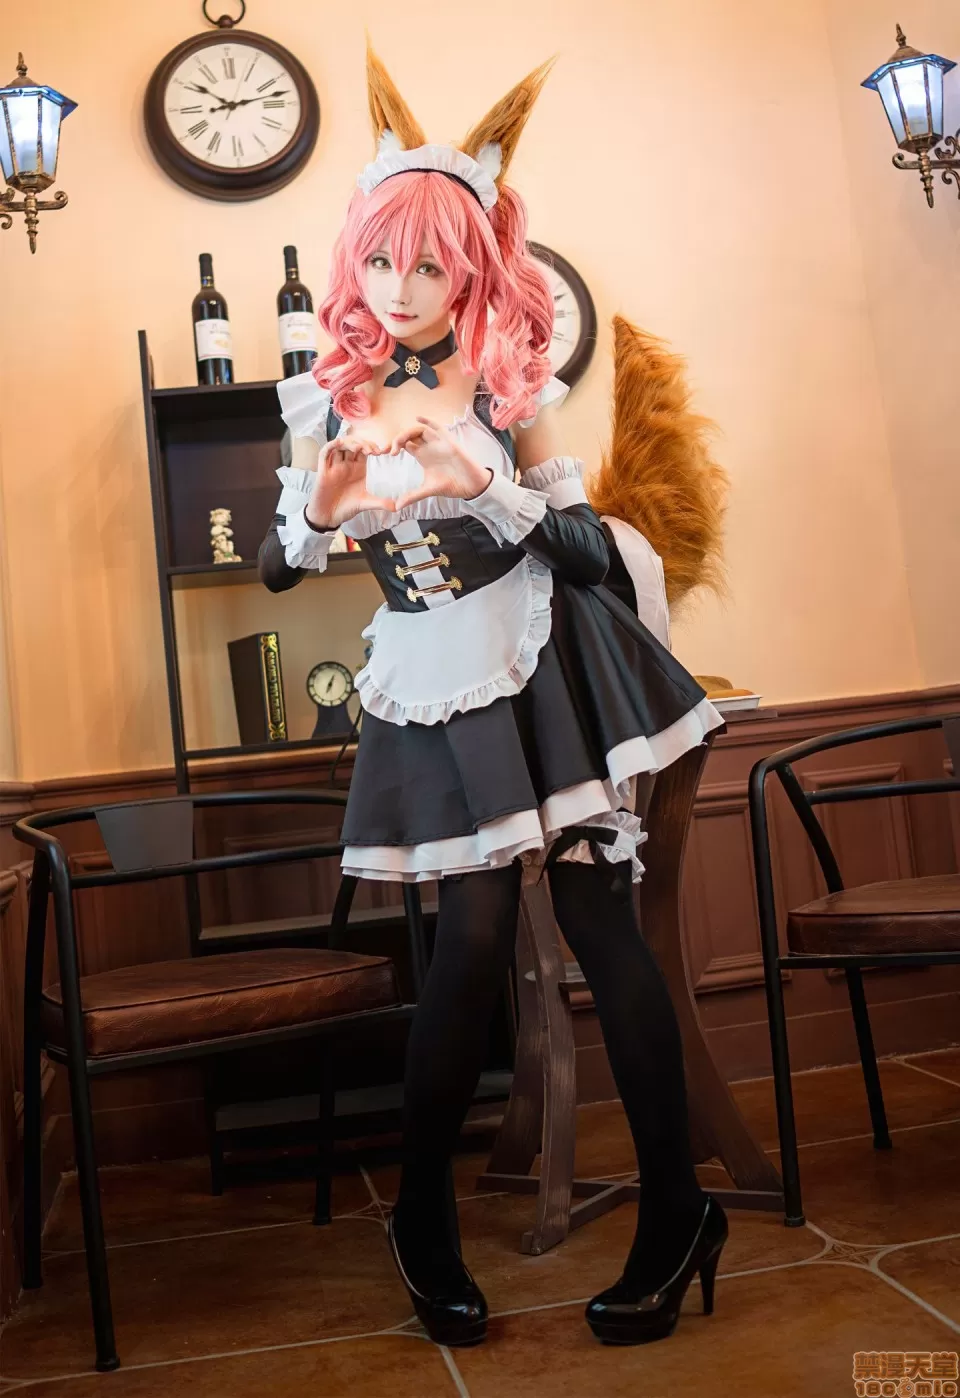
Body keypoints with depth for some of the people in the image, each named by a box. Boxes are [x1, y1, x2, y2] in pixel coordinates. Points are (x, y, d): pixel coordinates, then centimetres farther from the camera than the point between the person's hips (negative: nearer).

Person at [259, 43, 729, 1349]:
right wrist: (324, 505, -17)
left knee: (599, 916, -3)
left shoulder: (511, 385, -2)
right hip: (430, 684, 1)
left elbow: (590, 548, -6)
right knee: (475, 934, -3)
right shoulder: (331, 398, 3)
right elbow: (279, 566, 4)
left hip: (545, 666, -1)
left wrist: (490, 487, -22)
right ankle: (423, 1217, 17)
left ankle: (676, 1212, 10)